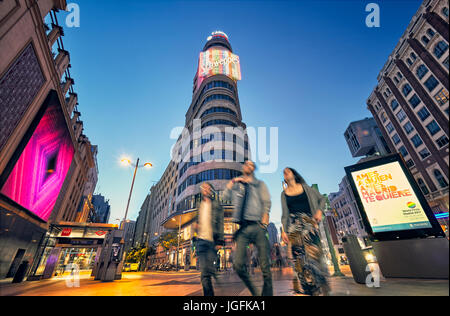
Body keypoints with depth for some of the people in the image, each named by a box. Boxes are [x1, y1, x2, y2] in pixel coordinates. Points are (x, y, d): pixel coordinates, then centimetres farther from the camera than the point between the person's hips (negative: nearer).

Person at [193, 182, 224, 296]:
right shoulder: (201, 205, 18)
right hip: (201, 240, 3)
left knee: (209, 269, -1)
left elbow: (220, 223, -2)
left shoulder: (216, 204, 4)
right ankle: (208, 294, 10)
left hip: (212, 240, -3)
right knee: (204, 271, -1)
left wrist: (219, 241, -10)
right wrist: (196, 224, 5)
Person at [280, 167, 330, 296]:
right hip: (294, 226, 1)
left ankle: (323, 290, 6)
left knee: (314, 254, -10)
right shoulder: (284, 193, 12)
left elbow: (321, 198, 17)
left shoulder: (305, 187, 10)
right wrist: (284, 230, -1)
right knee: (299, 258, -4)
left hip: (309, 223, 0)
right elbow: (285, 214, 9)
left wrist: (319, 210, -1)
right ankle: (310, 291, 9)